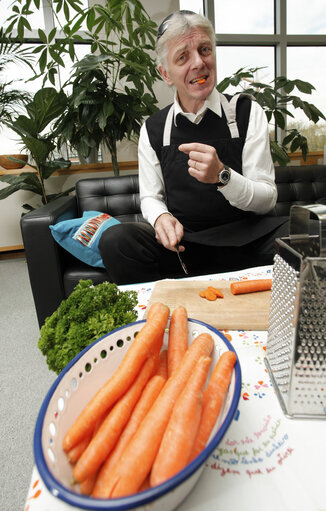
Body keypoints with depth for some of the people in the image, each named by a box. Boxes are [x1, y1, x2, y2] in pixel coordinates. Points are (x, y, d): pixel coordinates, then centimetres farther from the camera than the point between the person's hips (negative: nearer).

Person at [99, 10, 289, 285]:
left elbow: (267, 199, -2)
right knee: (115, 240, -25)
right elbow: (150, 197, 11)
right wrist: (161, 218, -13)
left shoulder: (246, 112, 3)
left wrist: (222, 175, -22)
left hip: (243, 240, 0)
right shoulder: (153, 129, 6)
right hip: (181, 244, 1)